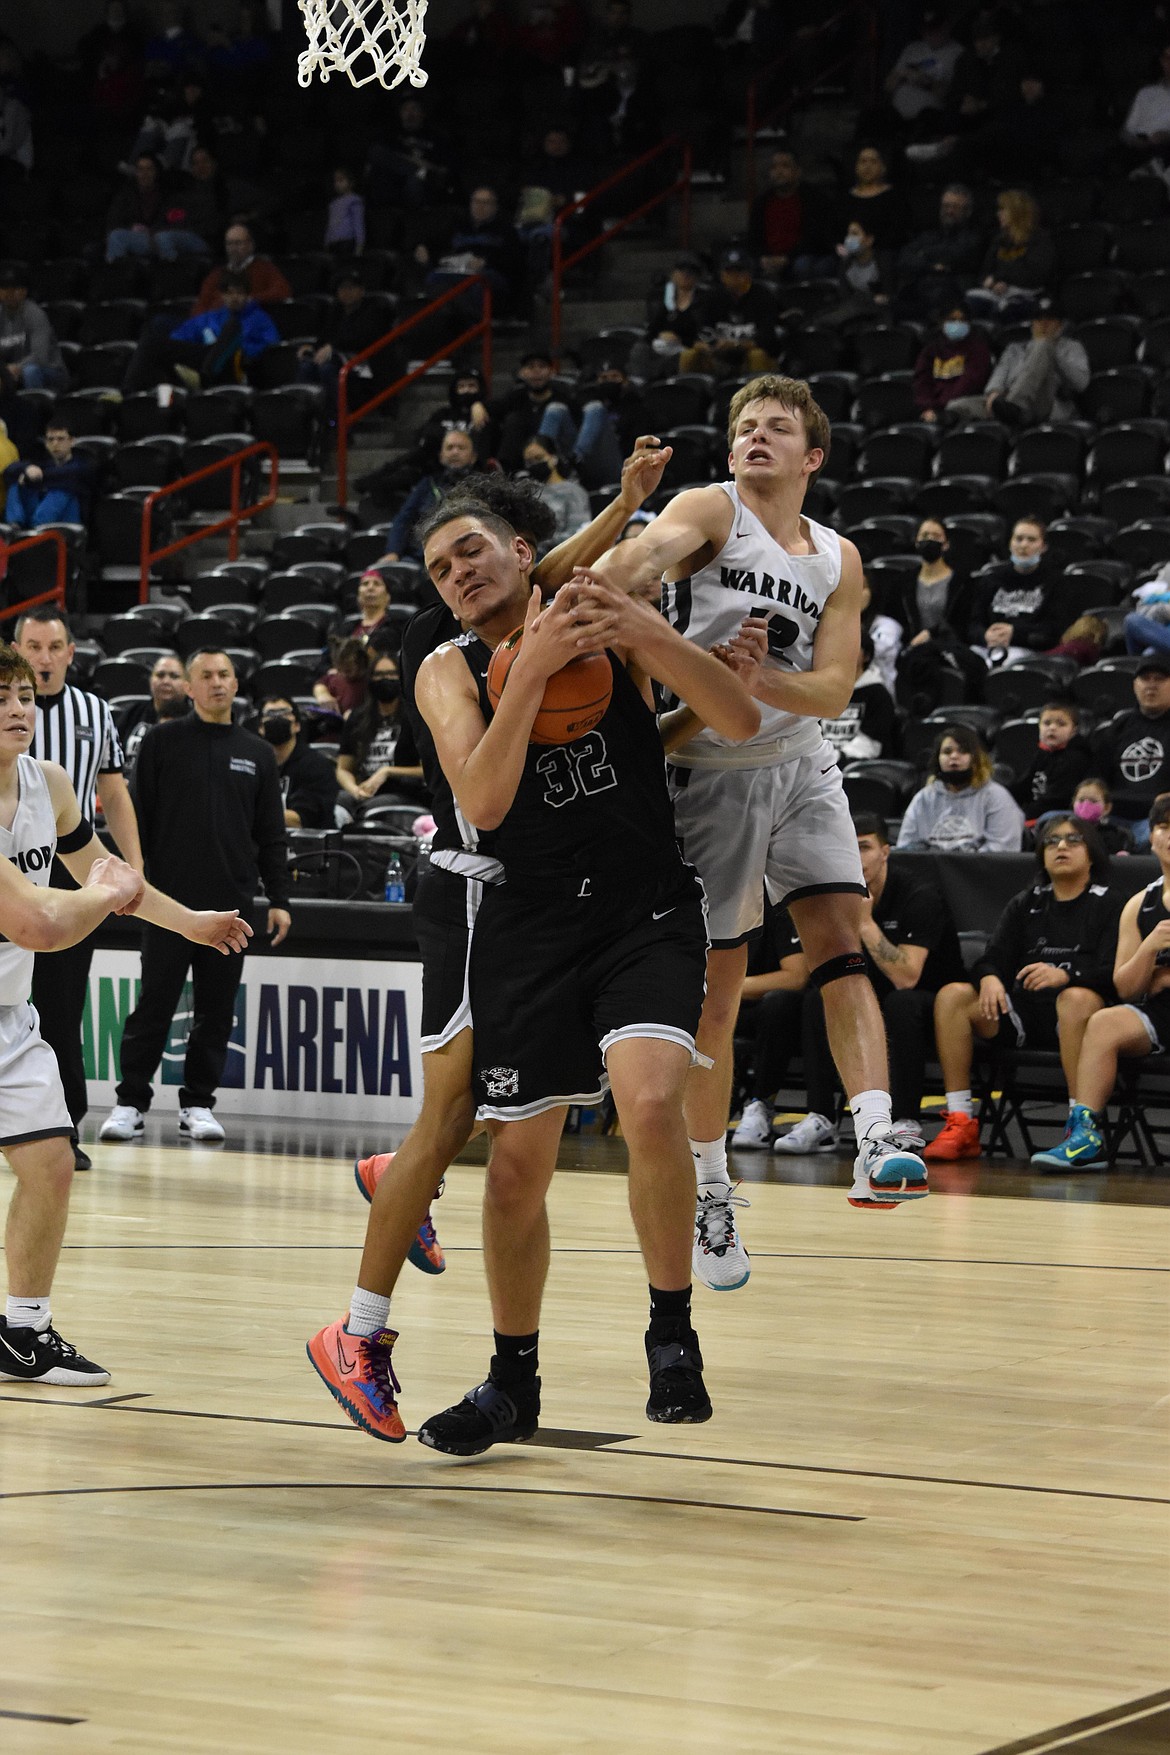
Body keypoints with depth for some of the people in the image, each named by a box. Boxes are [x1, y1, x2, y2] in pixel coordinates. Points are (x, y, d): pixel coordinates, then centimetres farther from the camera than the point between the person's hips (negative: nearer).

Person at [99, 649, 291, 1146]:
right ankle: (130, 1103, 4)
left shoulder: (257, 753, 12)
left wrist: (278, 898, 6)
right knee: (154, 1005, -3)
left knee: (216, 1011, 4)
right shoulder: (162, 742, 4)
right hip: (170, 899, -3)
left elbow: (271, 835, 13)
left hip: (231, 902, 3)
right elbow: (139, 817, 3)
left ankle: (198, 1105, 12)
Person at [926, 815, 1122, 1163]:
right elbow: (993, 958, 11)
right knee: (952, 995, -18)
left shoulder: (1107, 905, 7)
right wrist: (989, 978, -14)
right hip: (1023, 1012, 5)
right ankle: (960, 1124, -22)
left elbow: (1113, 974, -6)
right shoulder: (1025, 904, 21)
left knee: (1078, 998, -39)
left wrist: (1065, 976, -26)